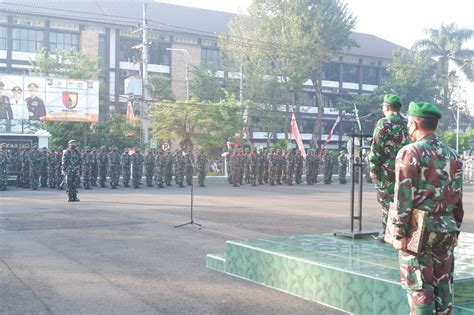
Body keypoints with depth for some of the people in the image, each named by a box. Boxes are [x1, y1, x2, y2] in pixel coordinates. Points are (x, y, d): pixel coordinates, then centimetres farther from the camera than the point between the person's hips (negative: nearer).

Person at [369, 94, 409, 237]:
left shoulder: (384, 123, -9)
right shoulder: (406, 123, 11)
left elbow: (376, 147, -14)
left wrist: (373, 168, -10)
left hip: (387, 169, -6)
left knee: (387, 200, -1)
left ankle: (387, 232, 0)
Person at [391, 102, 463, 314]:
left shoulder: (410, 152, -11)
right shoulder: (452, 155, 9)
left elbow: (404, 196, -15)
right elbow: (458, 198, 11)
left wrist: (399, 233, -11)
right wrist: (455, 230, 18)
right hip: (446, 228, 6)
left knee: (419, 287, 0)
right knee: (443, 285, 13)